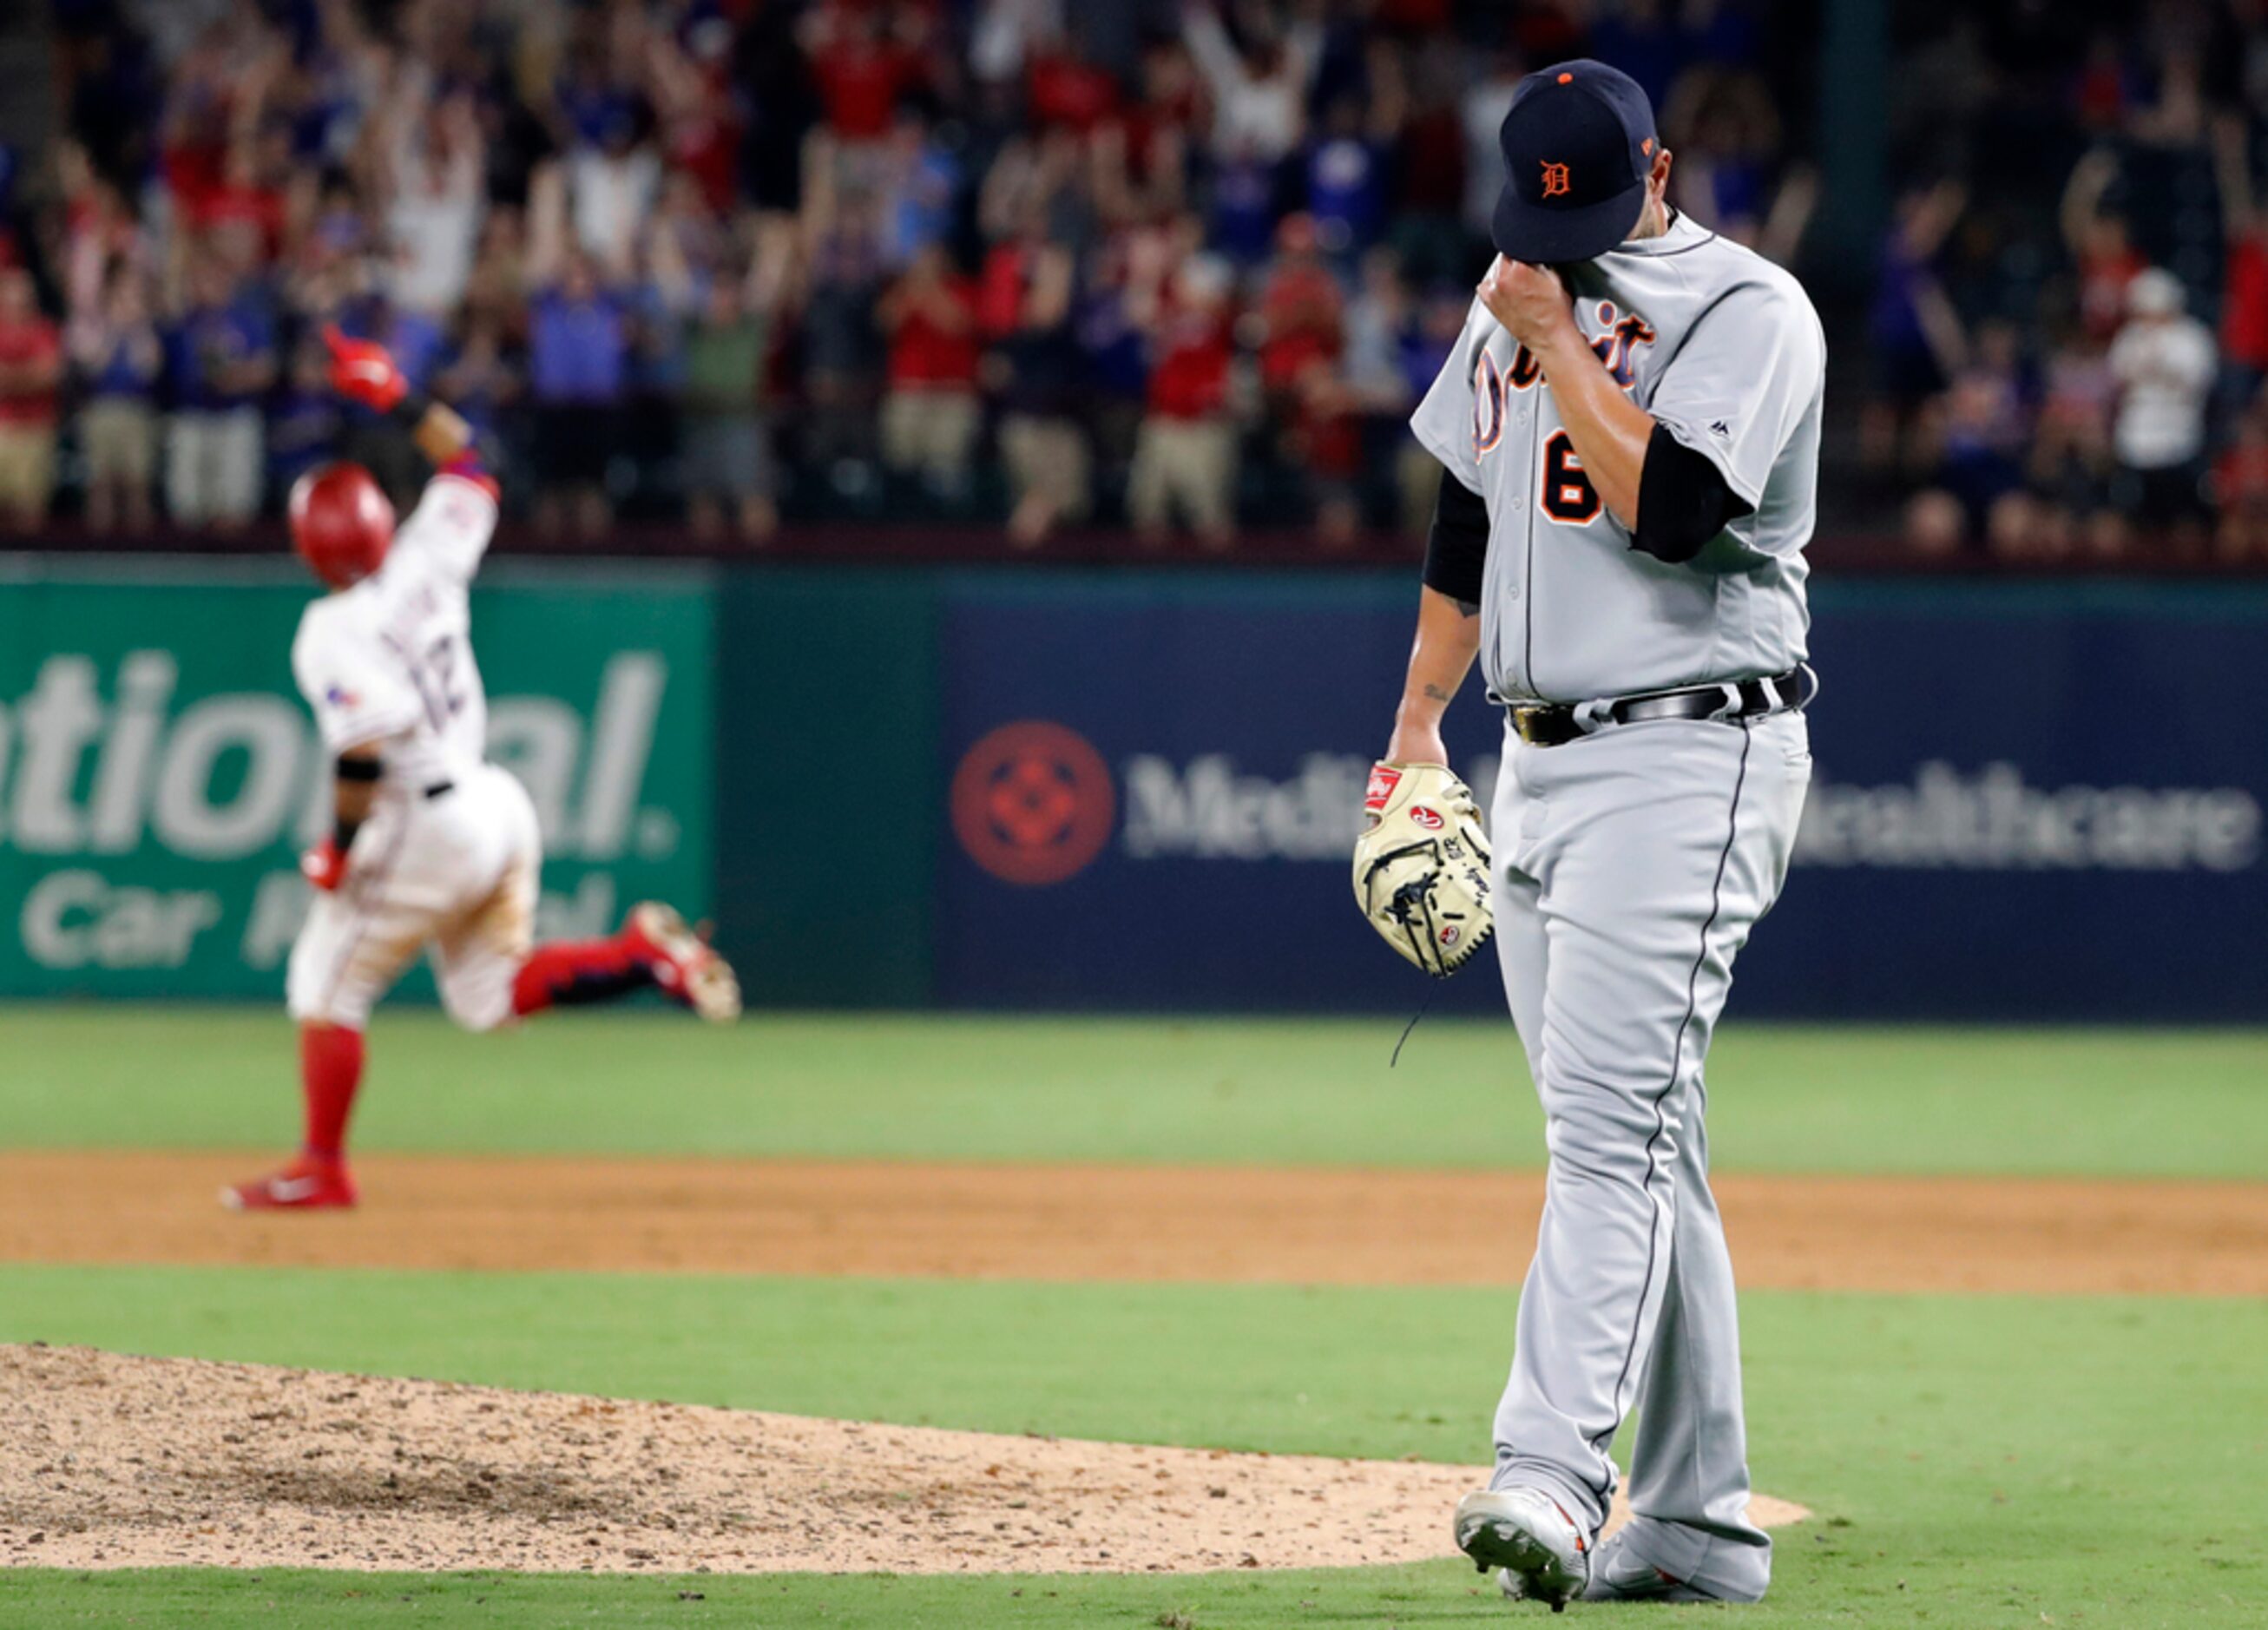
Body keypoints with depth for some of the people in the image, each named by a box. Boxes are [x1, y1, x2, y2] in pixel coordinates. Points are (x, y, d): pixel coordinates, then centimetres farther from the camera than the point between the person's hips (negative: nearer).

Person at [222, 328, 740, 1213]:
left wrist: (340, 845, -17)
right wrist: (399, 400, 22)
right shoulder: (426, 568, 5)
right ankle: (643, 952, -3)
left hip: (422, 825, -8)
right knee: (491, 996, 16)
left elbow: (365, 744, -25)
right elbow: (468, 466, 21)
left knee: (327, 989, 6)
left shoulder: (333, 630, -15)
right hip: (499, 806, 8)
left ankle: (321, 1168, 7)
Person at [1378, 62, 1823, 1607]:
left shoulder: (1750, 307, -10)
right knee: (1635, 1145, 8)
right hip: (1538, 765, 8)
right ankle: (1697, 1521, 12)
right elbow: (1471, 511, 23)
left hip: (1691, 755, -8)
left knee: (1609, 1121, -19)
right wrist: (1418, 721, 21)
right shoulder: (1519, 295, 13)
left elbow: (1674, 508, -24)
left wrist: (1561, 343, -16)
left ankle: (1552, 1479, -29)